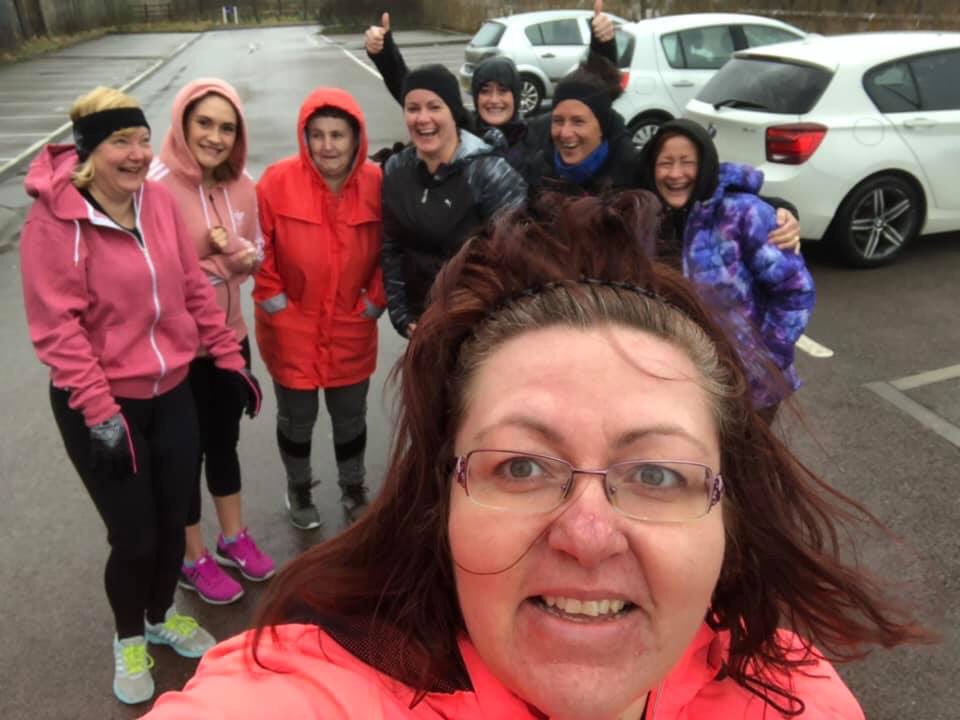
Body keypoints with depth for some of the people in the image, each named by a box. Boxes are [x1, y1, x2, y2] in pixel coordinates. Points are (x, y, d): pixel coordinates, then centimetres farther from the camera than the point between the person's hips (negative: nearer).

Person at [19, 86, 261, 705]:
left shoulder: (159, 199, 0)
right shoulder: (55, 221, -16)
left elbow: (195, 288, 6)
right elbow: (56, 327, -18)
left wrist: (230, 359, 6)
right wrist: (101, 414, -20)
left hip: (171, 393, 5)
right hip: (101, 407, -5)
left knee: (173, 520, 16)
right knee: (135, 536, 5)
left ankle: (163, 615, 45)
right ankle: (129, 639, 35)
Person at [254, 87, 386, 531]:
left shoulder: (377, 182, -9)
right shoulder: (278, 181, -15)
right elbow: (258, 250, -8)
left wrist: (374, 302, -1)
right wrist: (274, 303, -7)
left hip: (352, 329, 2)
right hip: (291, 330, -1)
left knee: (350, 416, 17)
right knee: (297, 417, 14)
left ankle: (354, 491, 41)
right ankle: (298, 490, 41)